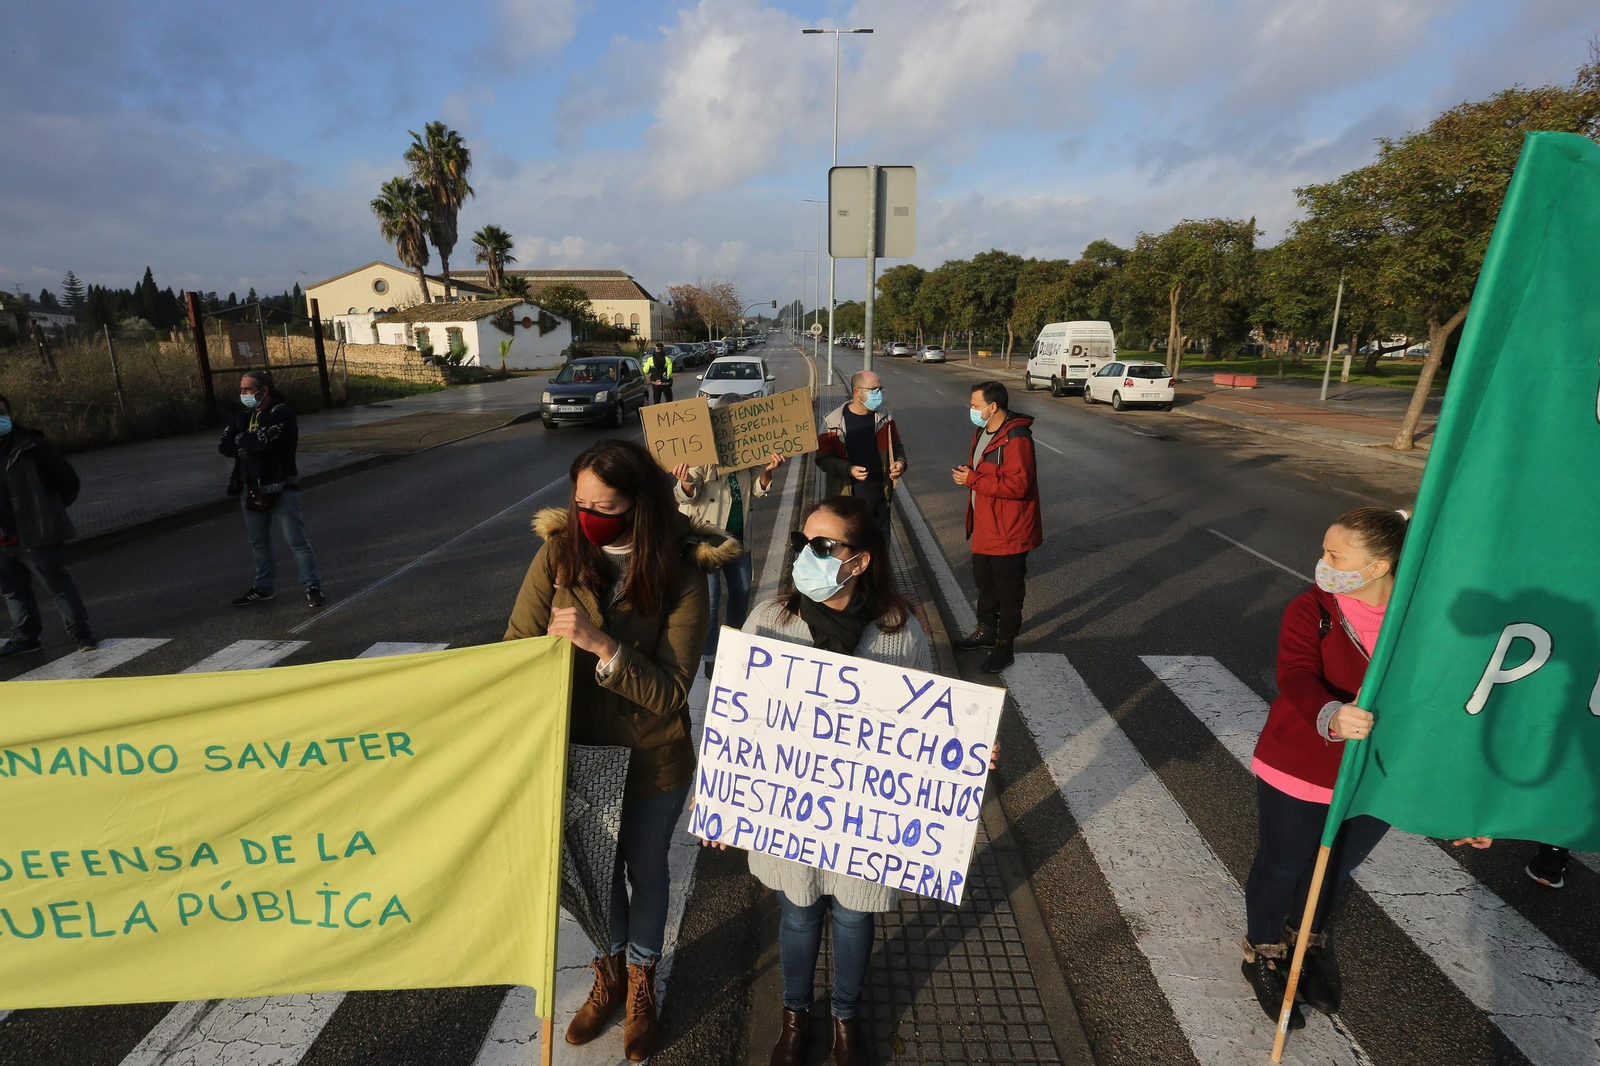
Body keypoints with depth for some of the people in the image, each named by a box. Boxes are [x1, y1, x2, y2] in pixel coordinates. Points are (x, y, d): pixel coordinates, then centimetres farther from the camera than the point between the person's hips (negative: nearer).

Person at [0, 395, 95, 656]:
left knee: (58, 584, -1)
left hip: (36, 536, -7)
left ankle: (81, 633, 7)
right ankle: (26, 637, 28)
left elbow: (68, 481, -3)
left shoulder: (31, 446, -10)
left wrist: (50, 510, 8)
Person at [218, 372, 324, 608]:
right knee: (258, 542, 17)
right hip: (252, 489, 8)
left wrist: (241, 440, -7)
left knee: (296, 540, -4)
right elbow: (224, 445, 2)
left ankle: (312, 586, 4)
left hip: (280, 489, -8)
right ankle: (263, 587, 30)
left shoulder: (281, 414, -14)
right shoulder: (244, 414, 10)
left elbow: (261, 442, -27)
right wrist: (249, 446, -15)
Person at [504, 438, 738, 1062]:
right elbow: (516, 648, -9)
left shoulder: (679, 575, -21)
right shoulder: (559, 553, -14)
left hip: (653, 762, -2)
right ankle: (608, 977, 53)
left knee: (645, 870, 21)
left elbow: (671, 692, -23)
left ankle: (641, 984, 50)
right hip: (576, 752, 3)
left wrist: (602, 645, -36)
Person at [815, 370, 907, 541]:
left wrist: (901, 461, -8)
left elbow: (896, 446, 15)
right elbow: (823, 458, -9)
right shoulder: (833, 422, -11)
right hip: (847, 501, -4)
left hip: (881, 499, 4)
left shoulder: (884, 418, 2)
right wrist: (849, 469, -24)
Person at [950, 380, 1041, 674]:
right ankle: (987, 630, 41)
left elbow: (1017, 484, -30)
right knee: (984, 581, 23)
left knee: (1008, 590, 5)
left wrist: (972, 480, -26)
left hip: (1009, 532, -10)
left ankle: (1005, 645, 19)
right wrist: (967, 473, 5)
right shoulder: (983, 432, 8)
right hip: (984, 527, 10)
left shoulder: (1015, 438, -24)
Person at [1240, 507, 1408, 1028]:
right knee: (1281, 868, 14)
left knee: (1335, 868, 25)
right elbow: (1296, 677, -29)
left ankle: (1307, 941, 54)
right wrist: (1331, 716, -50)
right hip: (1300, 770, -3)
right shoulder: (1311, 609, -17)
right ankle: (1263, 954, 42)